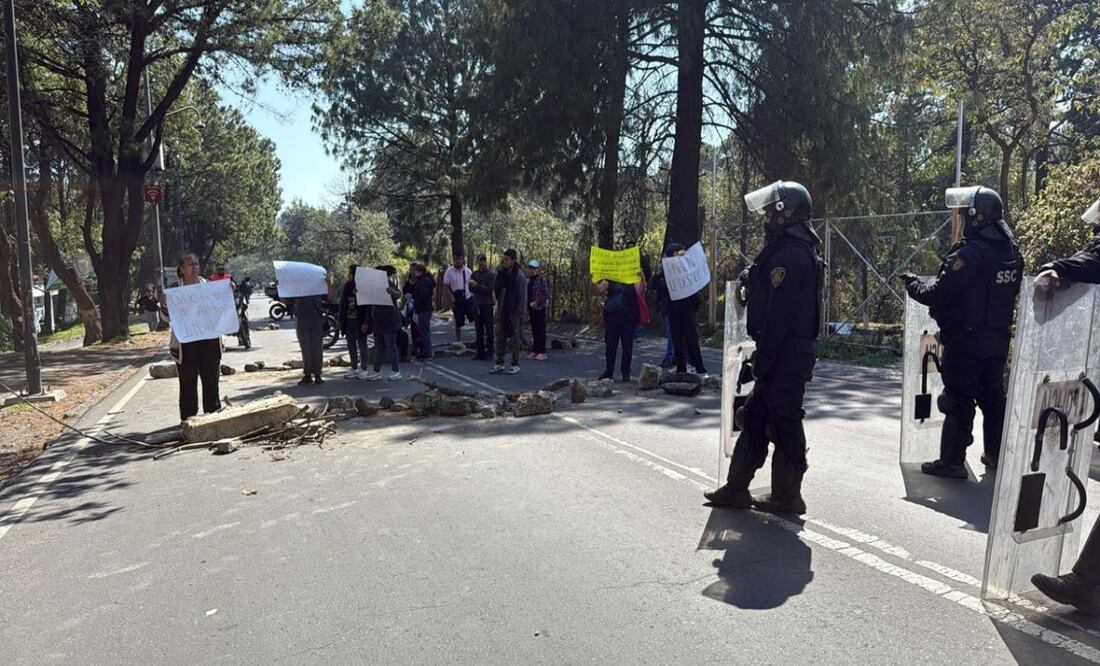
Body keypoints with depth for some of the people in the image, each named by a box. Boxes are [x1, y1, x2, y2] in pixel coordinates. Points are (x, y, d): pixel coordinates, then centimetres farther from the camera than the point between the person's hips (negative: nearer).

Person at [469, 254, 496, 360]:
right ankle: (480, 352, 13)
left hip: (487, 305, -5)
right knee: (478, 330, 7)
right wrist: (482, 288, -10)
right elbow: (471, 288, 5)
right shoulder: (474, 274, 12)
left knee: (489, 329, -2)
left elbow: (489, 290, -12)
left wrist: (477, 286, -15)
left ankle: (489, 351, 4)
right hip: (477, 304, 5)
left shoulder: (491, 275, -4)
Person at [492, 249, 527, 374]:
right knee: (500, 337, 7)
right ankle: (499, 364, 14)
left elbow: (523, 296, -12)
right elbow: (496, 289, 7)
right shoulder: (502, 273, 7)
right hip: (502, 311, 6)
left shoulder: (519, 275, -10)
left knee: (514, 338, 3)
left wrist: (521, 313, -15)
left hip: (514, 312, -6)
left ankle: (515, 364, 13)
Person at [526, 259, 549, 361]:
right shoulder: (528, 280, 13)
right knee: (534, 330, 10)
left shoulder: (541, 279, -9)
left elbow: (546, 294, -15)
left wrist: (536, 303, -16)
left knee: (541, 330, -4)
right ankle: (535, 351, 16)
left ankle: (542, 352, 0)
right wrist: (527, 307, 11)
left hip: (540, 308, -7)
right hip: (531, 308, 7)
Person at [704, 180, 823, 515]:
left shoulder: (788, 256, -17)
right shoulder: (797, 250, 17)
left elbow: (779, 314, -22)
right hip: (789, 353, 11)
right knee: (754, 417, 14)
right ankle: (736, 488, 22)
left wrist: (763, 358, -20)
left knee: (784, 423, 0)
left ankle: (787, 496, 14)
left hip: (785, 355, -11)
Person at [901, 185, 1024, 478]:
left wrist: (914, 284, -3)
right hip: (997, 339, 8)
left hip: (965, 340, -8)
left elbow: (939, 294, -20)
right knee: (993, 395, 18)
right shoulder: (1012, 253, 7)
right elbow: (1002, 293, 17)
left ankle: (952, 461, 5)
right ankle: (995, 454, 29)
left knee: (959, 400, -1)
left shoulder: (969, 253, -20)